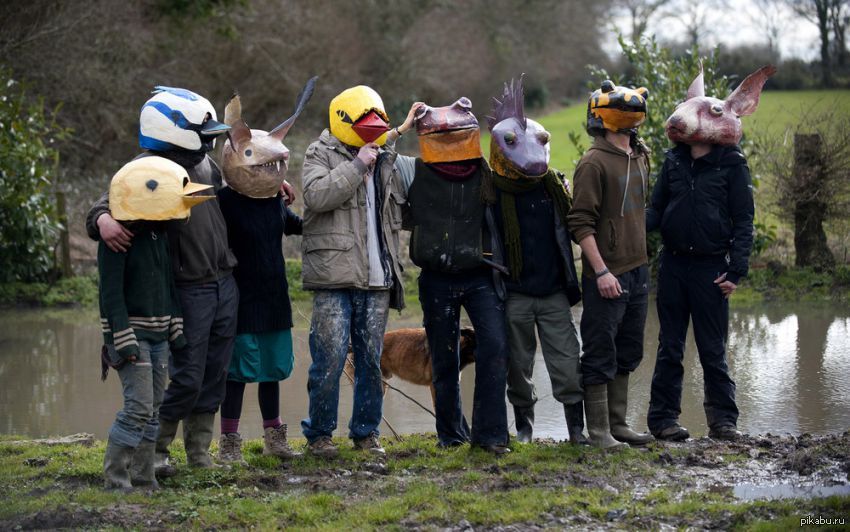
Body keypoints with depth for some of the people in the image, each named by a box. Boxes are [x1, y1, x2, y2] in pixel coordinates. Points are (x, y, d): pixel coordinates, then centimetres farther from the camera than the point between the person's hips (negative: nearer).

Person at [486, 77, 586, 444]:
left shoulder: (553, 186, 7)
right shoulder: (494, 191, -5)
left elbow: (566, 232, 15)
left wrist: (571, 281, 11)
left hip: (554, 292, 2)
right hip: (515, 294, -2)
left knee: (566, 362, -2)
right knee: (519, 365, 7)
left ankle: (577, 429, 2)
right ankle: (523, 427, 20)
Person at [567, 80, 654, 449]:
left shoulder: (640, 157, 12)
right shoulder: (594, 163, -14)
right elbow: (581, 223, -16)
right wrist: (601, 272, -20)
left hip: (637, 271, 8)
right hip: (607, 276, -8)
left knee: (627, 353, 15)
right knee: (601, 355, -1)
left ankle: (619, 423, 24)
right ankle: (598, 430, 5)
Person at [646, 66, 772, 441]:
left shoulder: (732, 165, -3)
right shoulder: (674, 161, 8)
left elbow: (743, 220, -3)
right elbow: (656, 210, 10)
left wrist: (735, 270, -10)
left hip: (710, 266, -3)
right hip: (673, 265, 3)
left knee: (713, 349, 1)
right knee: (669, 347, 8)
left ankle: (723, 420, 9)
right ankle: (663, 418, 12)